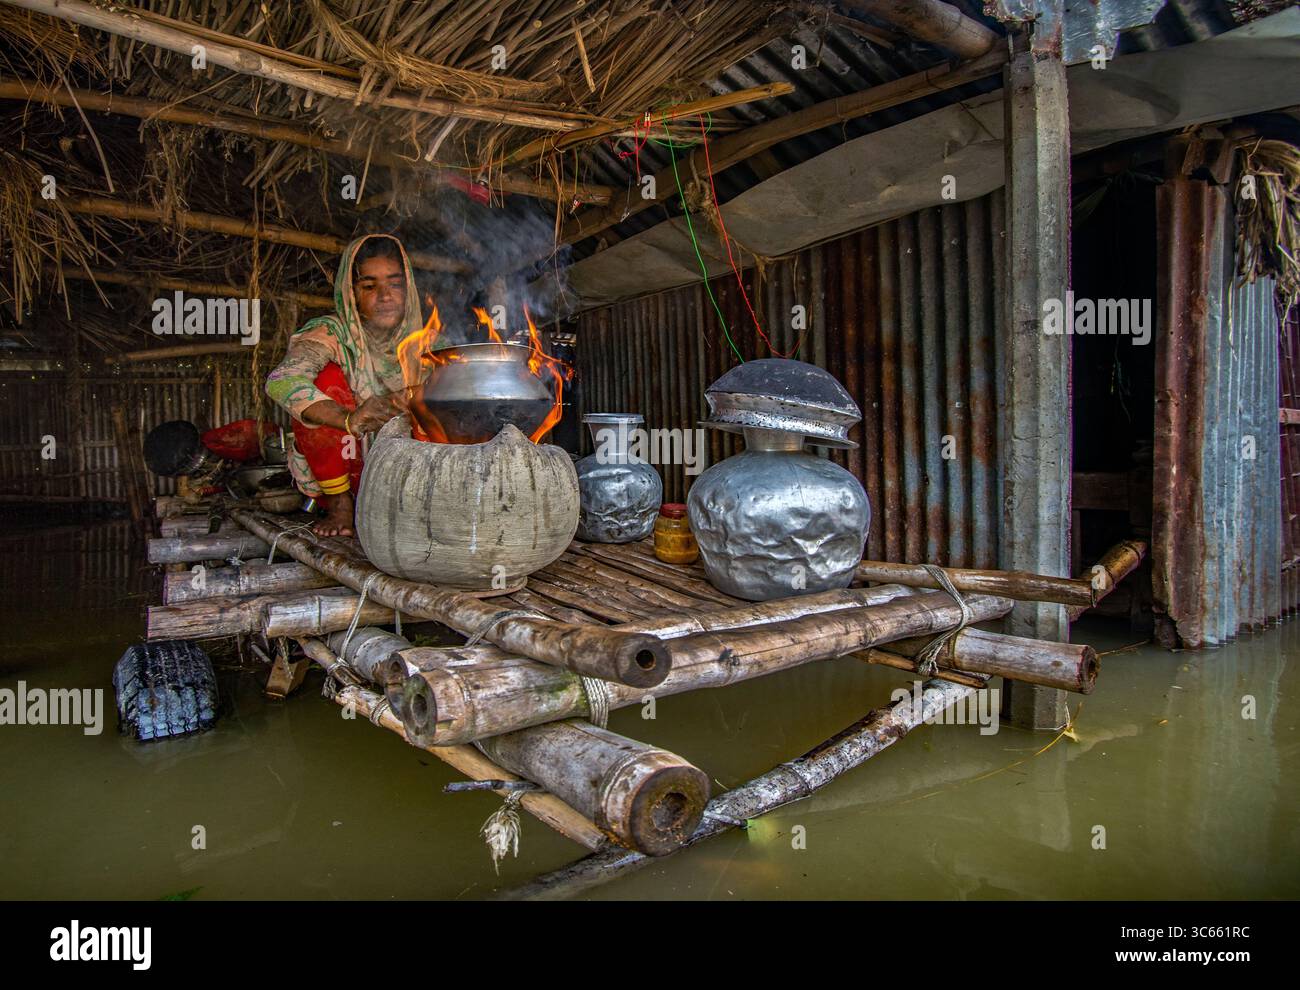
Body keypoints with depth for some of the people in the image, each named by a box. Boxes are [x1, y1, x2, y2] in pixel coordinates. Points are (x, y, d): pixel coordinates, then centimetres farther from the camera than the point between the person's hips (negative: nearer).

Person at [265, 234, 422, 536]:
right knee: (328, 377, -24)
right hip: (333, 470, -3)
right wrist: (349, 419, -48)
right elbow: (280, 382, -32)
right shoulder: (330, 334, -13)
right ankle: (339, 506, -12)